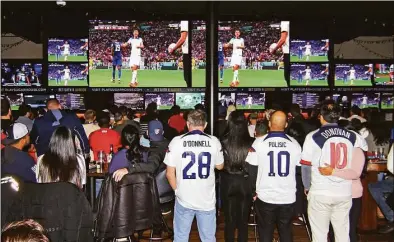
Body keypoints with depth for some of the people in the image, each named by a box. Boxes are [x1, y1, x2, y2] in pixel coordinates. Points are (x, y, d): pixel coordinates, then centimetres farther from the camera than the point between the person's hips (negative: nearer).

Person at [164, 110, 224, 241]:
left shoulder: (176, 141, -9)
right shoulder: (214, 141, -6)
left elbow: (170, 173, -4)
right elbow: (220, 166, 9)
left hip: (184, 199, 0)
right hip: (207, 199, 1)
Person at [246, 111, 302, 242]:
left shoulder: (259, 142, -8)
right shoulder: (294, 144, -4)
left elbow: (251, 169, -5)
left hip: (265, 196, -1)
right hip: (288, 197, 2)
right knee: (286, 231, 17)